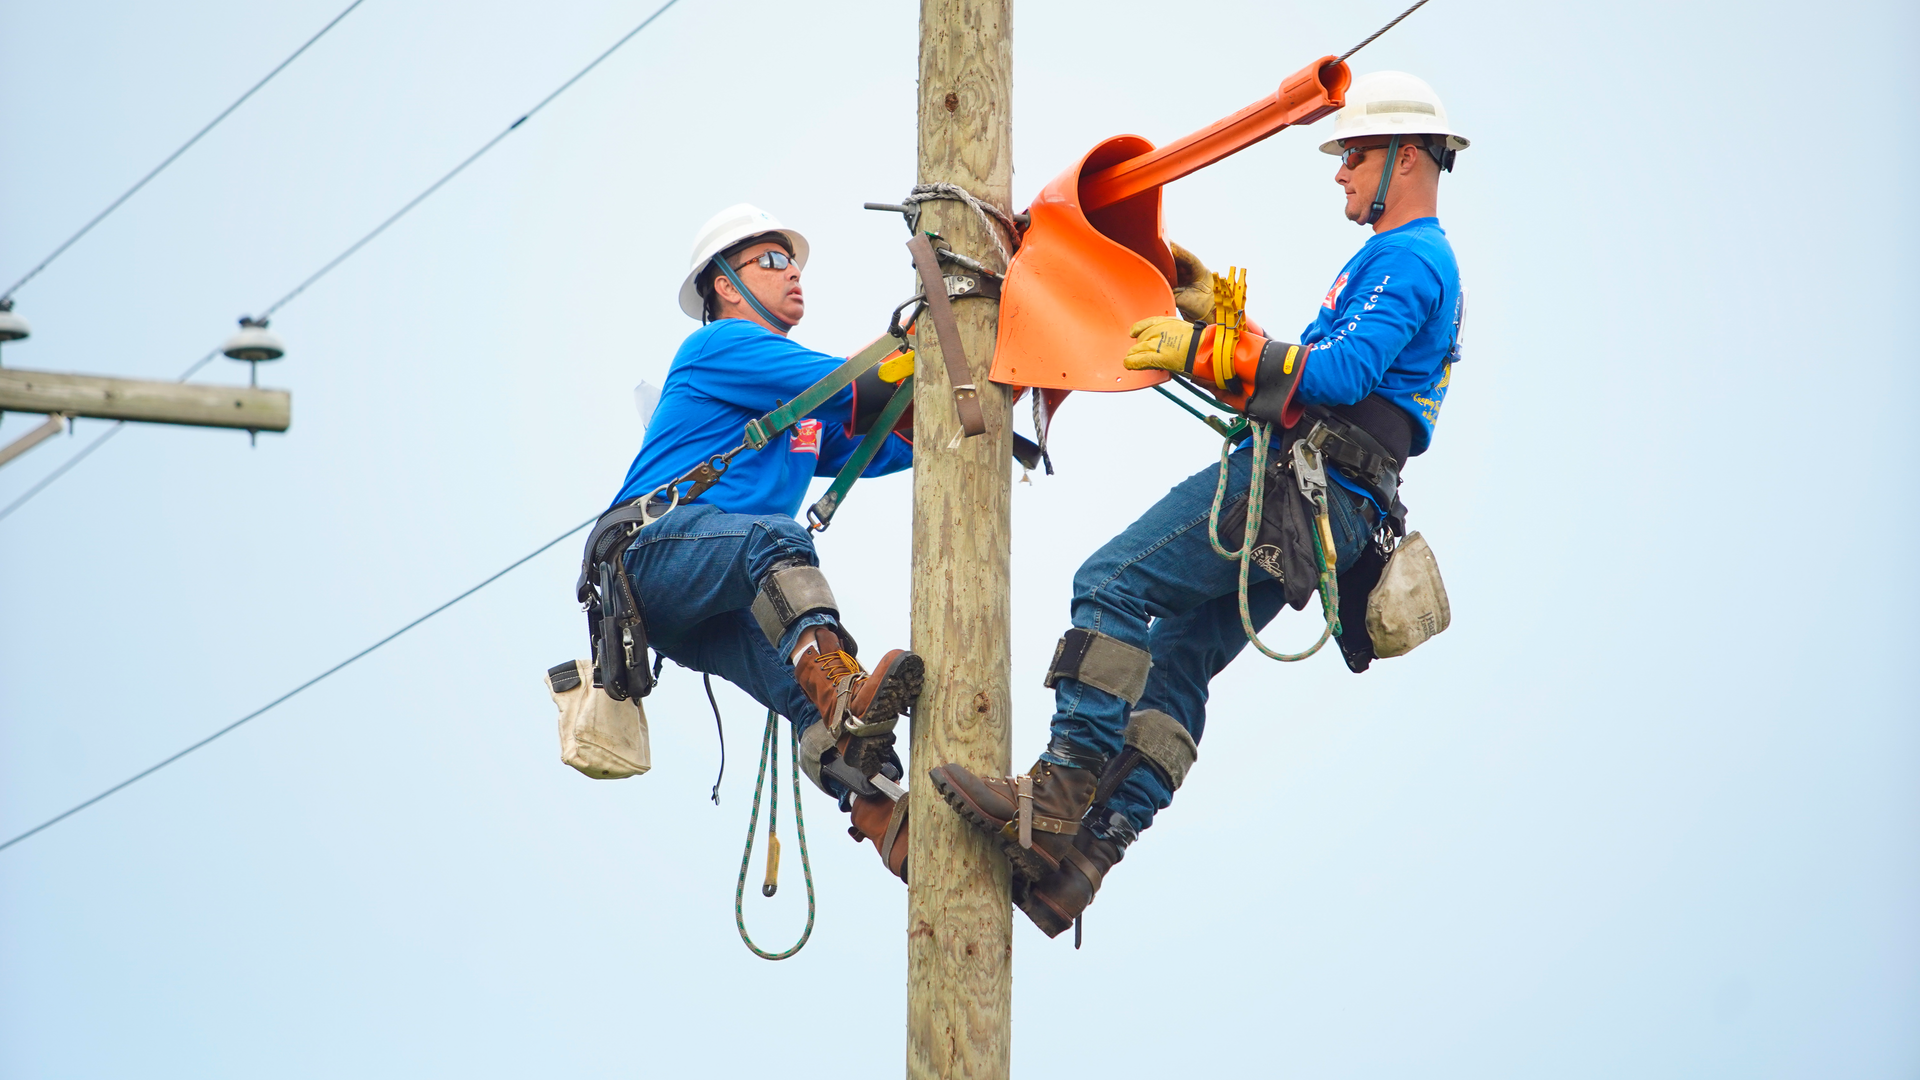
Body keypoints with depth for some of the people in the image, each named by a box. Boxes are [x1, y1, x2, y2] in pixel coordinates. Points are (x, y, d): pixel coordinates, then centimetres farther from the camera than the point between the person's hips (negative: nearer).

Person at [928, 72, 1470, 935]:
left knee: (1113, 584, -16)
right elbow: (1295, 373, 31)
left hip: (1298, 485, -11)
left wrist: (1204, 351, -18)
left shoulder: (1404, 259, -6)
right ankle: (1083, 857, -1)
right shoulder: (1416, 264, 29)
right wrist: (1213, 315, 24)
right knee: (1176, 663, 7)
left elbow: (1339, 375, -21)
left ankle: (1059, 796, -22)